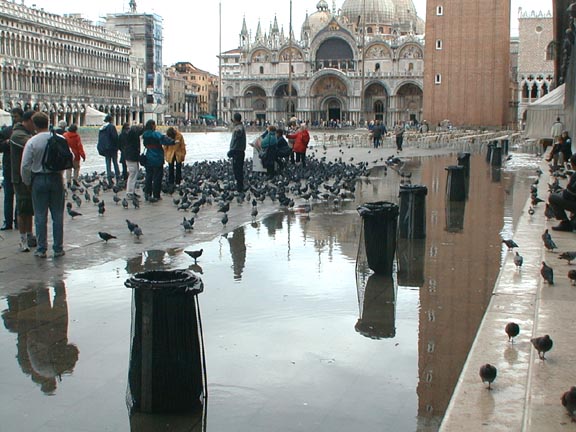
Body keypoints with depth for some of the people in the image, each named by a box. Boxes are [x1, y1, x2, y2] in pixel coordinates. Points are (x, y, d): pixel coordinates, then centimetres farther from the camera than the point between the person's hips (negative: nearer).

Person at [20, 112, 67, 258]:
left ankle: (41, 249, 10)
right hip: (56, 179, 2)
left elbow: (25, 166, -10)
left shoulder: (32, 142, -11)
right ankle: (58, 248, 13)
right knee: (57, 215, 9)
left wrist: (27, 182, 6)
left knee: (40, 216, 6)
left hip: (39, 180, -2)